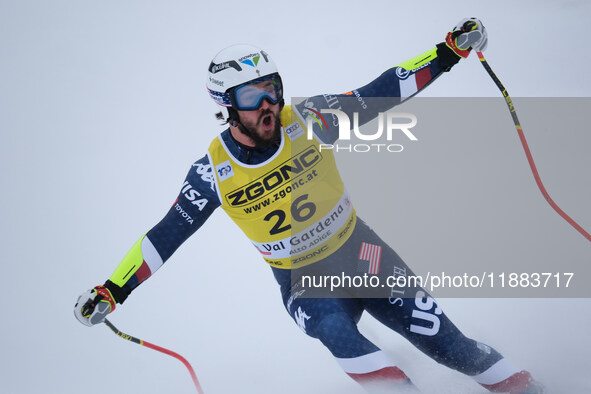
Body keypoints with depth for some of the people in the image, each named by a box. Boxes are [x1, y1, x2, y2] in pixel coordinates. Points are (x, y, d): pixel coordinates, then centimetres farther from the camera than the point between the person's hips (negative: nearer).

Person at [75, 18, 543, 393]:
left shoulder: (305, 120, -14)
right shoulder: (214, 171, -14)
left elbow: (375, 96, -9)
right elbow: (165, 235, -7)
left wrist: (449, 51, -13)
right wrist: (112, 290, -10)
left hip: (357, 248, 1)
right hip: (300, 278, 0)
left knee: (433, 333, -4)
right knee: (335, 330, -31)